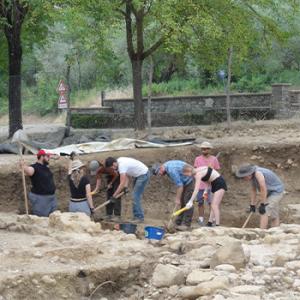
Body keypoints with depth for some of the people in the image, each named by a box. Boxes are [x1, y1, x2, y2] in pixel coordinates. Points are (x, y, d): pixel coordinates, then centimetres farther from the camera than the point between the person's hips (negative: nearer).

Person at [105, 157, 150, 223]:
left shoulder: (122, 165, -27)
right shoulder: (119, 161, 1)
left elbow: (122, 183, -29)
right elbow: (127, 175, 7)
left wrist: (114, 196, -27)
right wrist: (125, 186, -6)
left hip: (143, 174, -10)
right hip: (138, 175, 10)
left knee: (136, 196, -13)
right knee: (135, 196, 11)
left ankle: (139, 217, -11)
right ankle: (136, 216, 15)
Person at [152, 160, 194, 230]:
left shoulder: (171, 170, -29)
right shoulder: (166, 166, 2)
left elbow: (180, 185, -27)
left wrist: (177, 199, -20)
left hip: (189, 180, -10)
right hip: (184, 181, 10)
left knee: (187, 202, -11)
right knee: (182, 202, 9)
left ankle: (186, 224, -10)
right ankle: (179, 222, 12)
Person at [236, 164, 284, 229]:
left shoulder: (258, 173, -28)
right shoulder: (252, 176, 1)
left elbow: (263, 189, -29)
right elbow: (253, 190, 8)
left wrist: (262, 205, -24)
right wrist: (252, 204, 7)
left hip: (276, 192, -10)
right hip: (270, 192, 10)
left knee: (264, 212, -16)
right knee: (274, 215, 11)